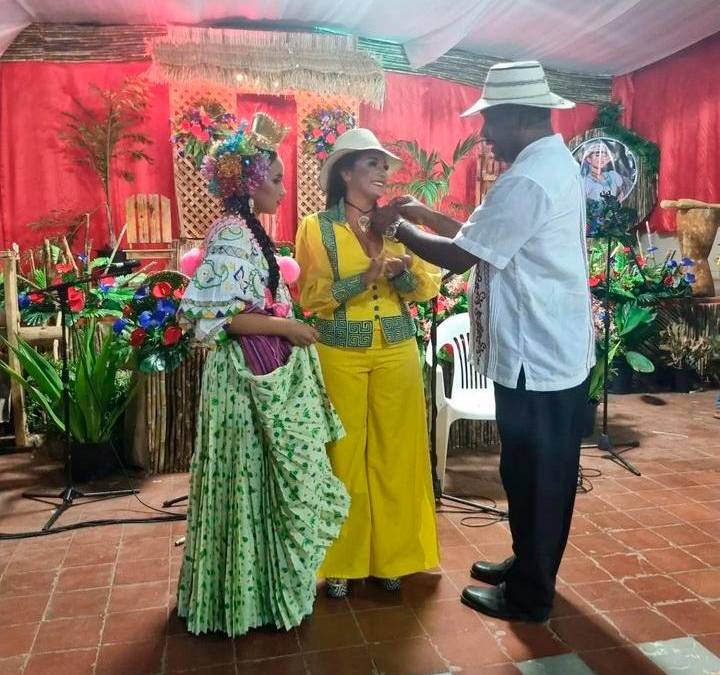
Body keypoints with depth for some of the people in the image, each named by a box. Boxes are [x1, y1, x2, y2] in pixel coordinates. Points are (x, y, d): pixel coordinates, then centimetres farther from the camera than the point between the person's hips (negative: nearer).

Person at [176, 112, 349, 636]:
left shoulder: (247, 232, 14)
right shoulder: (231, 236, -16)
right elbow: (218, 314, -25)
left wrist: (288, 324, 9)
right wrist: (285, 326, -19)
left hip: (267, 373, 10)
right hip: (250, 376, -10)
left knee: (269, 480, 17)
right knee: (255, 481, 2)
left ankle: (253, 586, 33)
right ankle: (257, 594, 19)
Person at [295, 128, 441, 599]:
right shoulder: (317, 227, -1)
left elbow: (427, 285, 5)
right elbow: (311, 296, -9)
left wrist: (403, 270, -16)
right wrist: (364, 278, -21)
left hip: (397, 353, 3)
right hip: (340, 356, -3)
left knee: (394, 455, 8)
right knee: (344, 456, 4)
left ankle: (392, 555, 24)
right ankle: (341, 561, 20)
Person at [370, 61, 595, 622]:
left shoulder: (527, 179, -22)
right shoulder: (554, 162, 12)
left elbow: (460, 256, -19)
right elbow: (486, 237, 16)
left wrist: (399, 228, -4)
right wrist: (425, 213, 11)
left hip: (536, 356, -10)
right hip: (558, 349, 10)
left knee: (533, 476, 5)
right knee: (542, 472, 20)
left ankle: (527, 595, 22)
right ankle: (528, 566, 38)